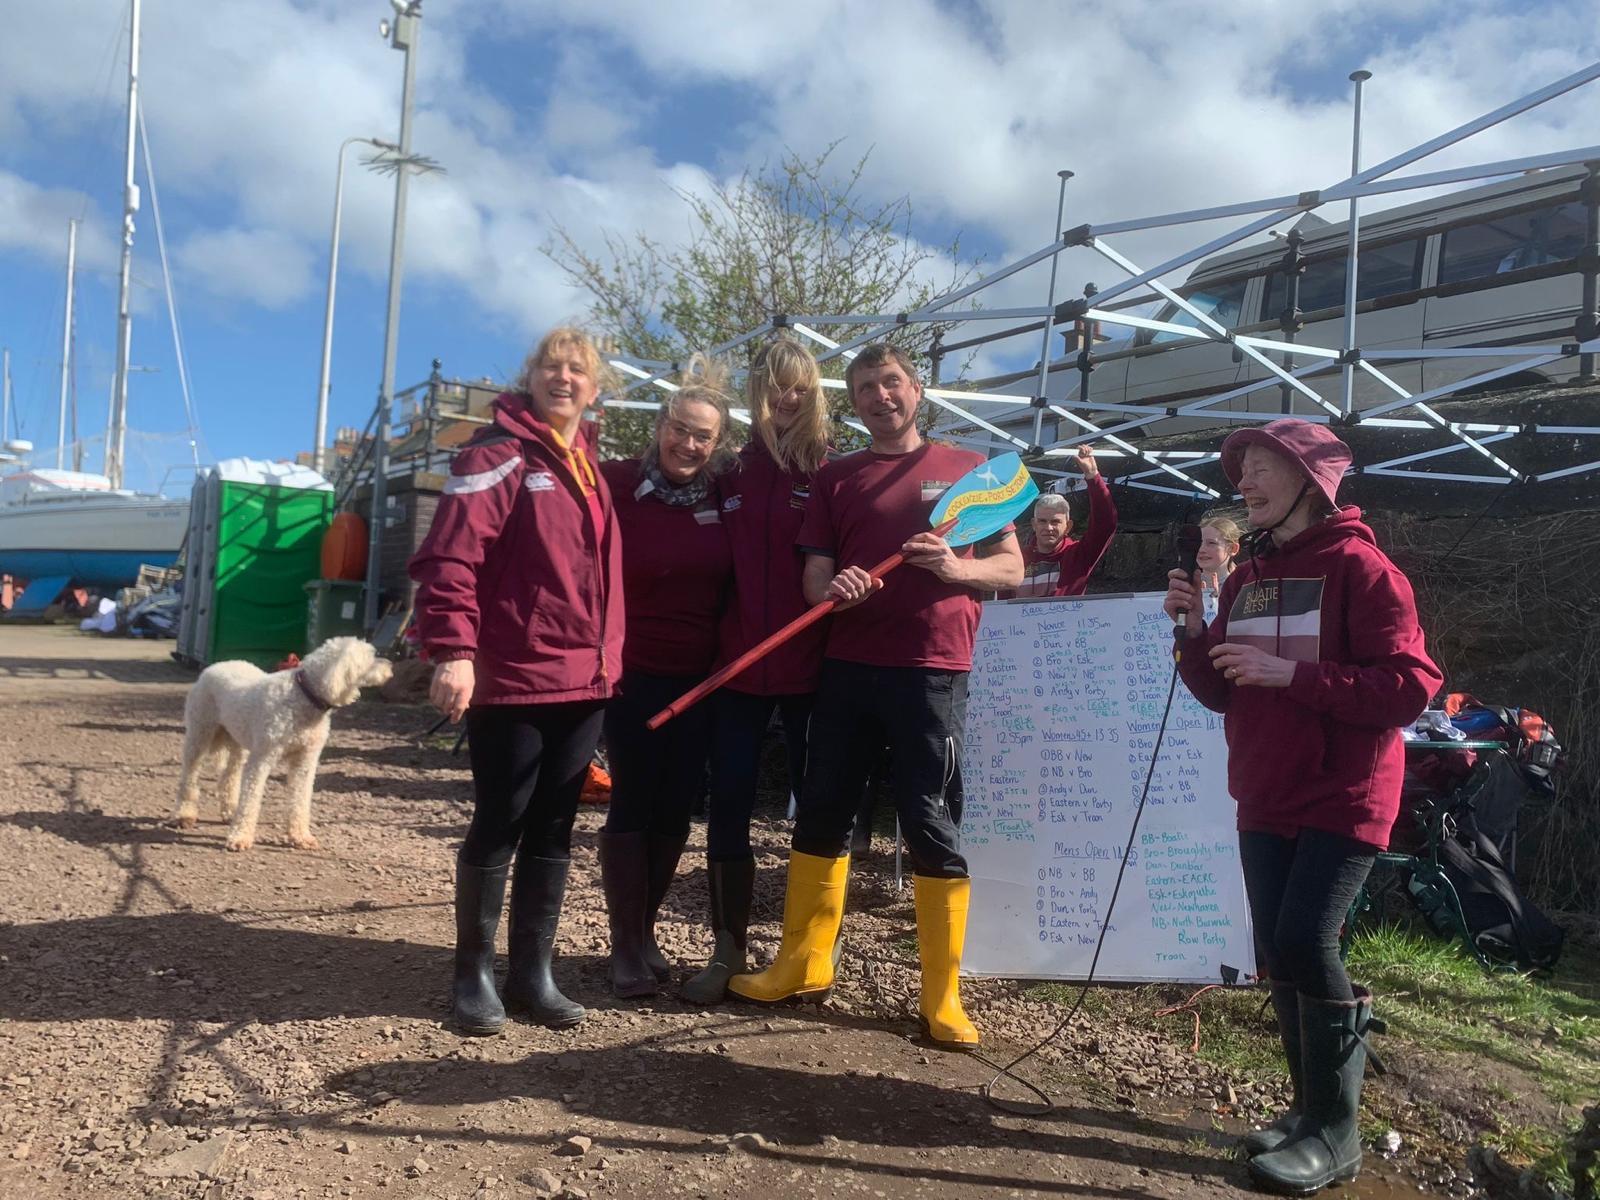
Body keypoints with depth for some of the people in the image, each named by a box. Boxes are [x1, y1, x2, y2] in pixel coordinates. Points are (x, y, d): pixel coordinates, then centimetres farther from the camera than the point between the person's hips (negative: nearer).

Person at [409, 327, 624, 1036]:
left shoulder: (589, 470, 17)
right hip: (511, 679, -7)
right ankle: (473, 973, 19)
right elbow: (449, 557, -17)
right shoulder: (496, 455, -7)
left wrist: (605, 655, 16)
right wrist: (453, 651, -26)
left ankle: (532, 970, 24)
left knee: (553, 830, 12)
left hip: (584, 681, 7)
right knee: (499, 826, 2)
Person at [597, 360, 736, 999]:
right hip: (635, 674, -4)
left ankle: (646, 931, 26)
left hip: (698, 677, 4)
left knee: (676, 807, 10)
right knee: (633, 804, 2)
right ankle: (625, 946, 14)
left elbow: (731, 581, 12)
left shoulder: (720, 496, 2)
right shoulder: (618, 484, -9)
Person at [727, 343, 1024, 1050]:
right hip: (847, 665, 3)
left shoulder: (967, 469, 7)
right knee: (821, 813, 7)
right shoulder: (835, 478, 12)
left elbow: (1011, 568, 5)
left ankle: (941, 999, 10)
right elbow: (814, 574, 7)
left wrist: (956, 569, -16)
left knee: (931, 824, -1)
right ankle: (803, 967, 22)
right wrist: (833, 588, -17)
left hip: (931, 669, -3)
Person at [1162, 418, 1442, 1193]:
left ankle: (1335, 1131, 4)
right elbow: (1222, 695, 12)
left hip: (1342, 801, -7)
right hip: (1266, 802, 7)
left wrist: (1292, 674, -24)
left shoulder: (1359, 567, -10)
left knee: (1304, 943, -14)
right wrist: (1194, 632, -5)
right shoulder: (1245, 579, 10)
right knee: (1278, 959, 9)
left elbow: (1409, 688, -17)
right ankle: (1312, 1109, 26)